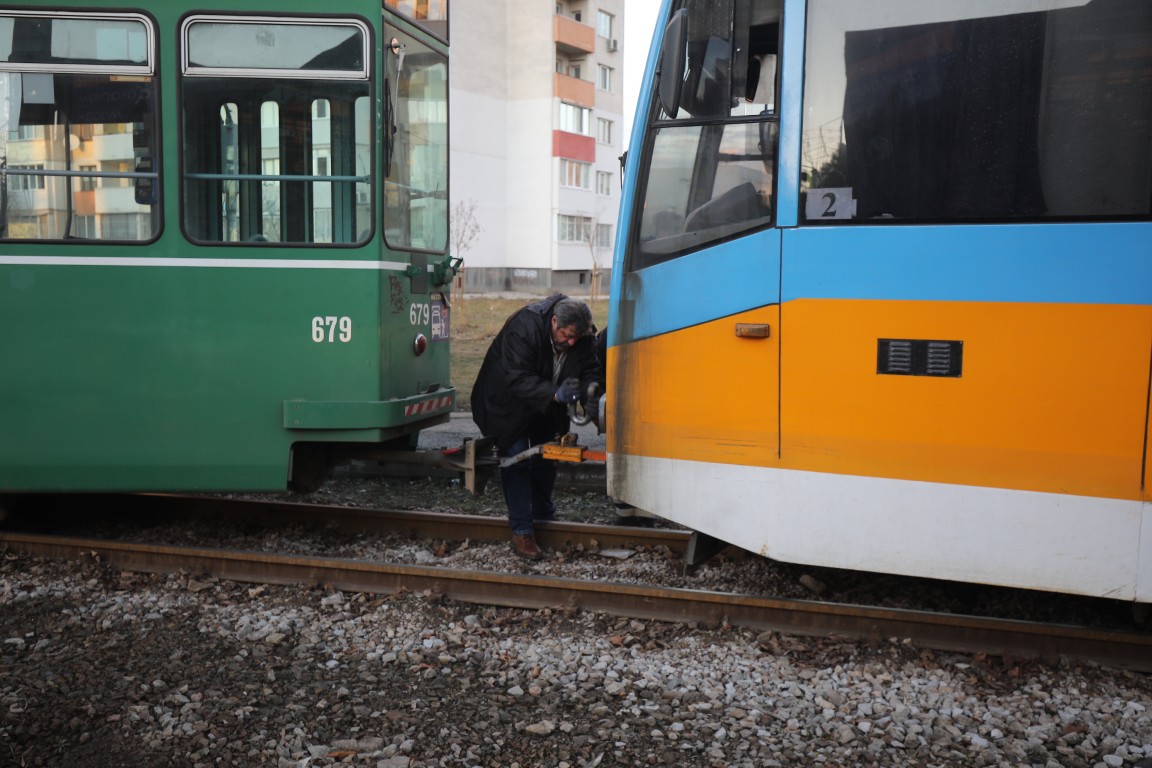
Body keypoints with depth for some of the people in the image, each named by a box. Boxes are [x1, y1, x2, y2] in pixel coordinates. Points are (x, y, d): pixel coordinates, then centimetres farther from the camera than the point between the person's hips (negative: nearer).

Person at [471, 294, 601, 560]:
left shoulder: (584, 336, -19)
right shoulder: (523, 327, -37)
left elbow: (591, 372, -13)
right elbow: (519, 379, -39)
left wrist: (591, 392, -37)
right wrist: (555, 394, -52)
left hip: (547, 406, 6)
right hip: (509, 402, -6)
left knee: (546, 458, 14)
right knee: (516, 460, -9)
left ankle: (543, 516, 35)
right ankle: (521, 531, -3)